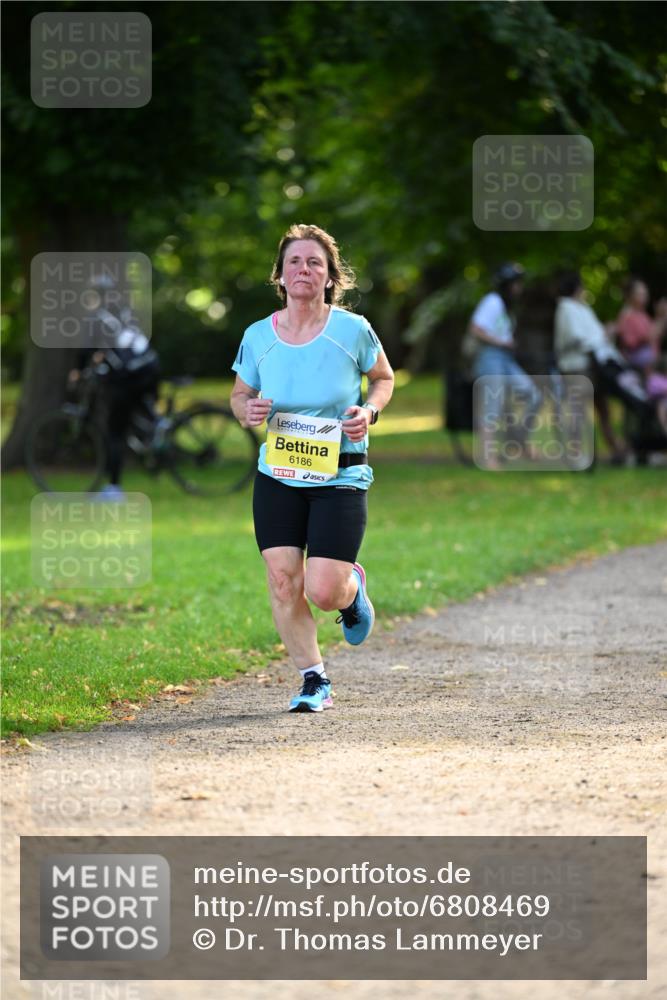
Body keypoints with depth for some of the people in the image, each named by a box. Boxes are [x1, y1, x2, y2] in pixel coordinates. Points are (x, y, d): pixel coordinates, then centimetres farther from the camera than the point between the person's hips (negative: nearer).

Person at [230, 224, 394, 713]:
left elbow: (384, 377, 9)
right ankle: (314, 680, 11)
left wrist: (369, 411, -11)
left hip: (341, 479, -2)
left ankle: (352, 587, 28)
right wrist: (246, 410, -10)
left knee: (322, 592, -11)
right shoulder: (258, 336, -2)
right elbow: (240, 393, 14)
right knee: (283, 581, -7)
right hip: (278, 477, 3)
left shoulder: (351, 329, -9)